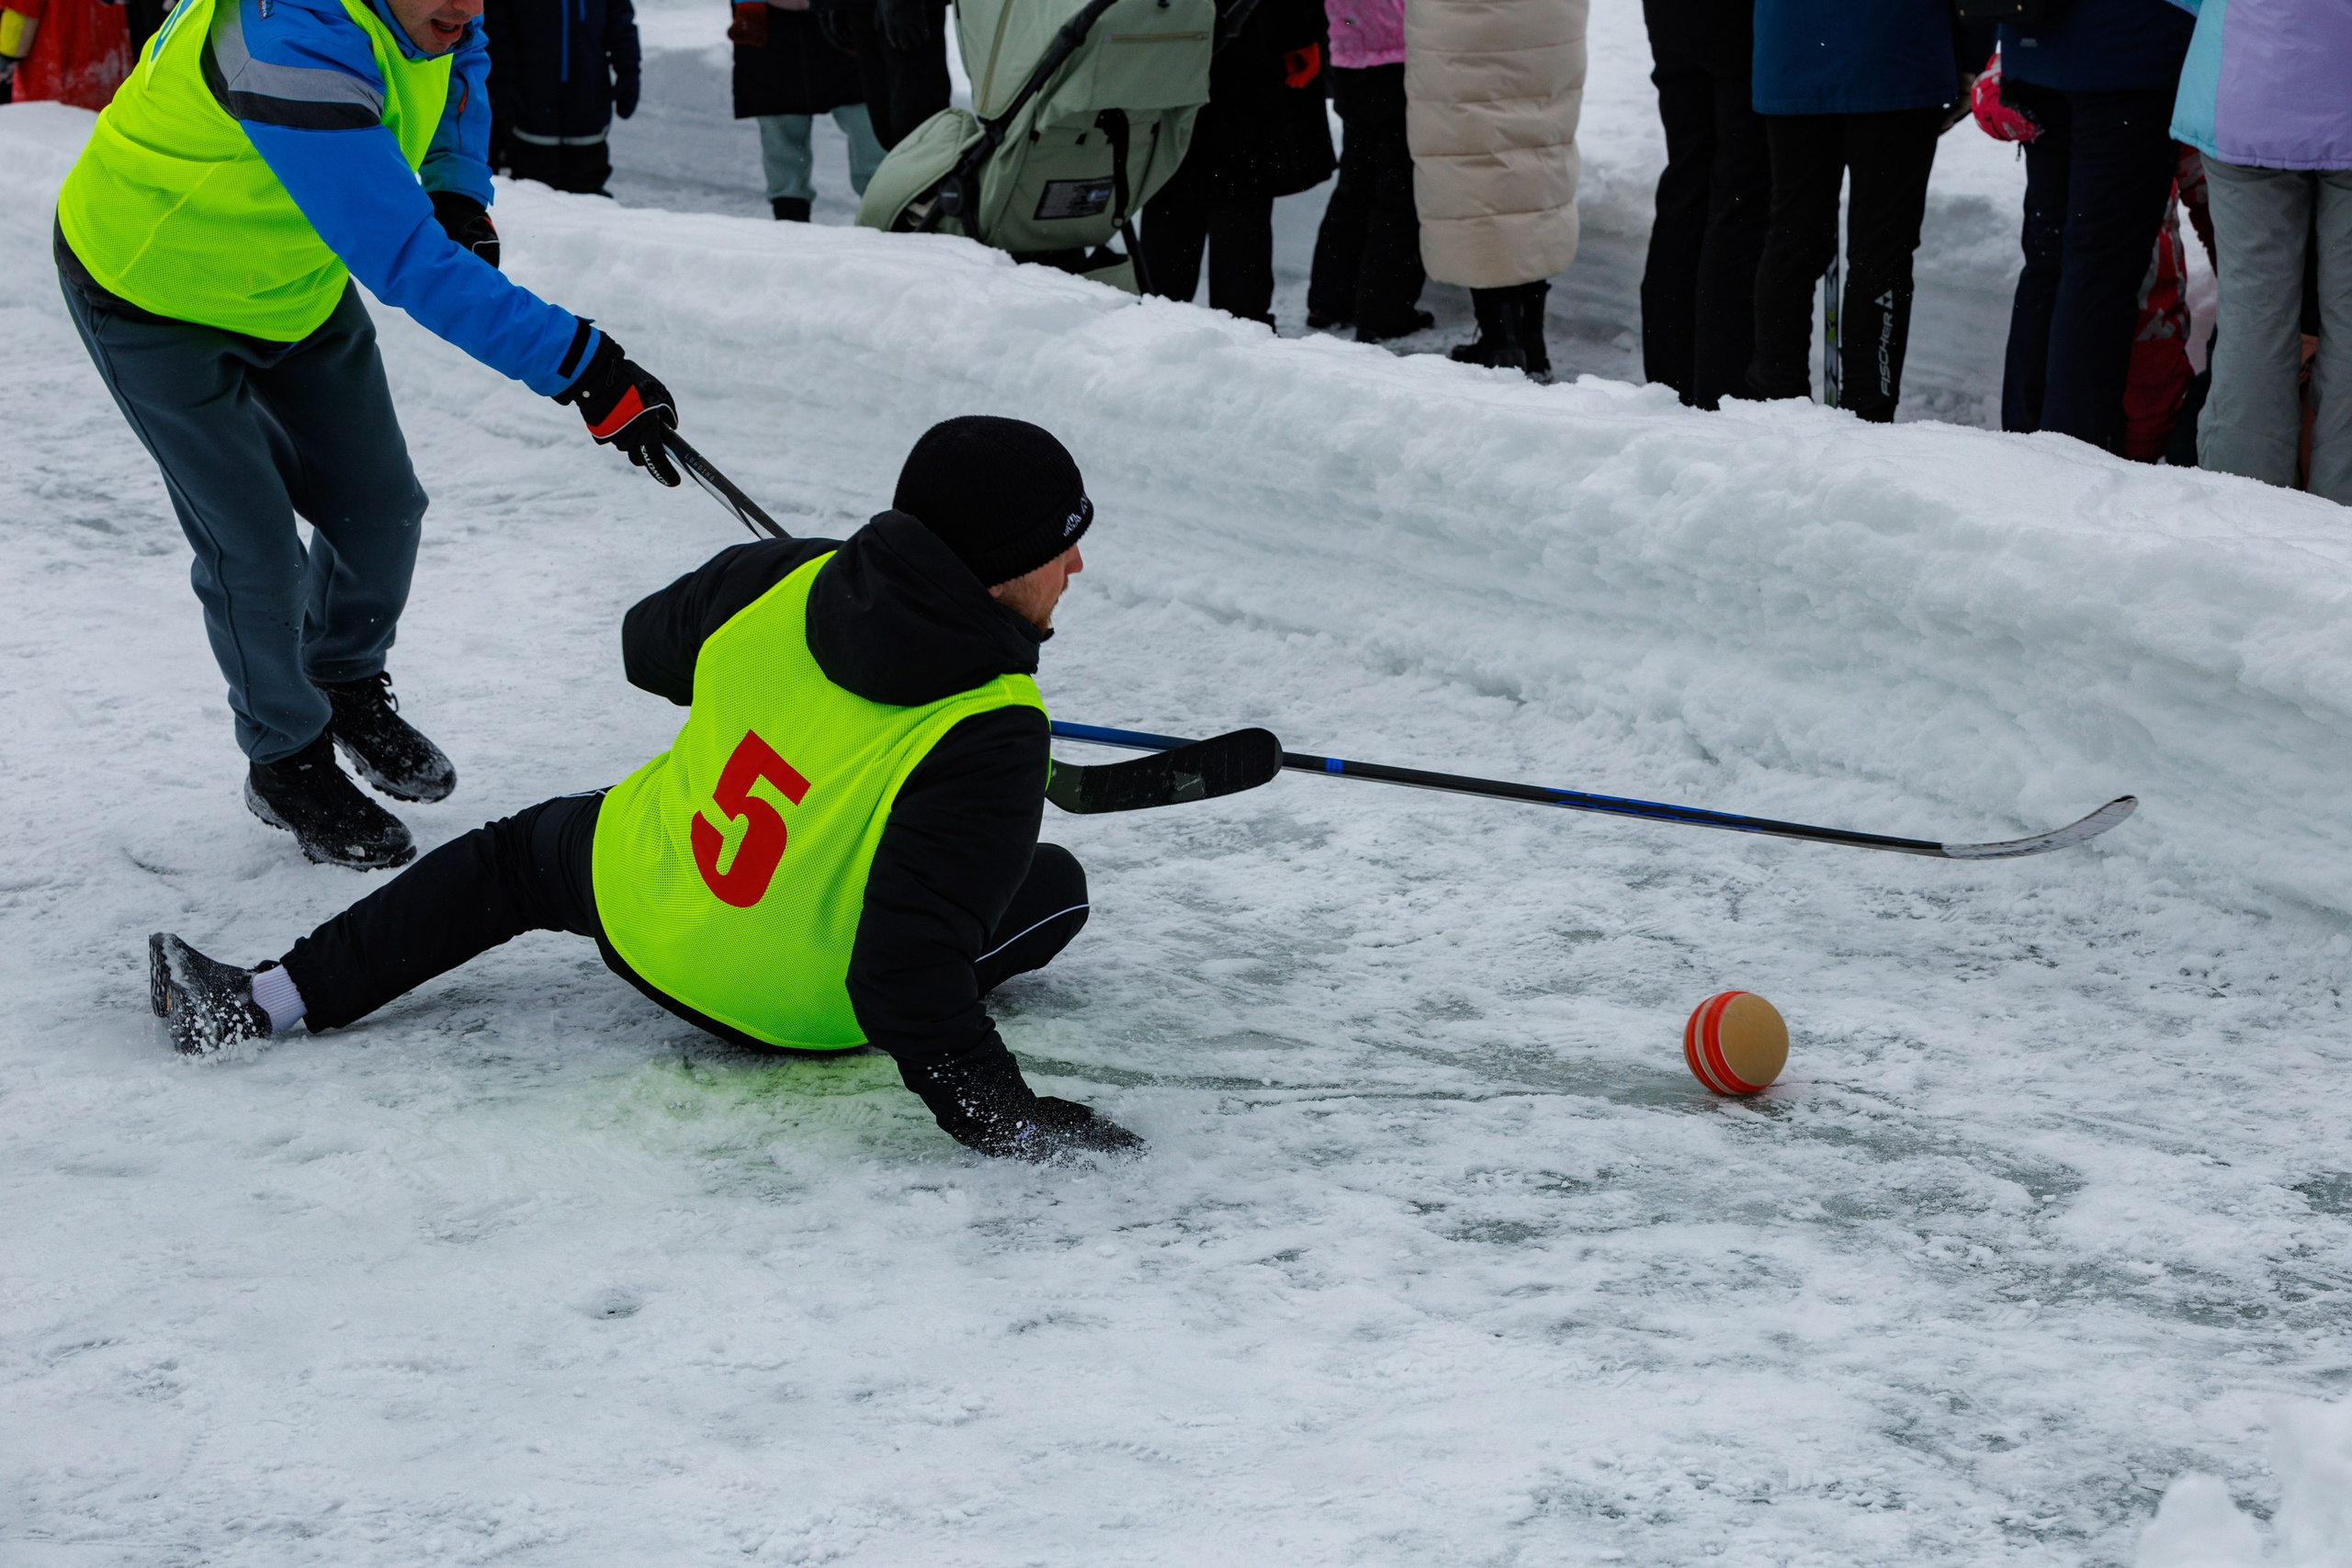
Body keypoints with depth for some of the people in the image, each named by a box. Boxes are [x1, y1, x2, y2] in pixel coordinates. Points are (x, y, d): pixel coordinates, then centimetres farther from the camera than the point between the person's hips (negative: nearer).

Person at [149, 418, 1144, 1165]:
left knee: (517, 856, 31)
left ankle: (272, 998, 25)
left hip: (633, 903, 3)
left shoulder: (772, 583, -15)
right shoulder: (987, 740, -31)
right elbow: (906, 971, -35)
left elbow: (646, 647, 8)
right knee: (1056, 883, 14)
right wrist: (992, 1111, -28)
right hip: (797, 1007, -3)